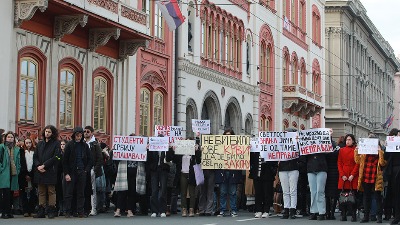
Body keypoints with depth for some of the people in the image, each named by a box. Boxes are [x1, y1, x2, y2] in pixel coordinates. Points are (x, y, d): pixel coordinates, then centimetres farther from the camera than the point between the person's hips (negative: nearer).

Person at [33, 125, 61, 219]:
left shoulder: (56, 144, 1)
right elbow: (35, 156, 12)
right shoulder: (40, 144, 16)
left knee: (51, 191, -2)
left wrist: (44, 165, -14)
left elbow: (55, 157, -9)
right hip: (40, 171, 5)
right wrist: (38, 165, -7)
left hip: (51, 172, -5)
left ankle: (51, 211, 1)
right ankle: (41, 211, 9)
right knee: (41, 192, 6)